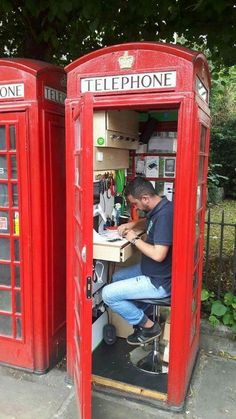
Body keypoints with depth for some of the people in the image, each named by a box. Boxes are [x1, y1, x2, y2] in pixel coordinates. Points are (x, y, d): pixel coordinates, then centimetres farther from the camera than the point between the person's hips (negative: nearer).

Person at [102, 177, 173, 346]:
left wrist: (135, 239, -18)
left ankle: (149, 326, 7)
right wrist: (132, 224, 5)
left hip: (160, 282, -10)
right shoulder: (158, 208, 2)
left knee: (108, 294, -8)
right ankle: (139, 316, 25)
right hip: (152, 270, 10)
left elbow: (158, 254, -33)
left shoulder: (164, 214, -28)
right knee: (117, 277, 24)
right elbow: (148, 222, 25)